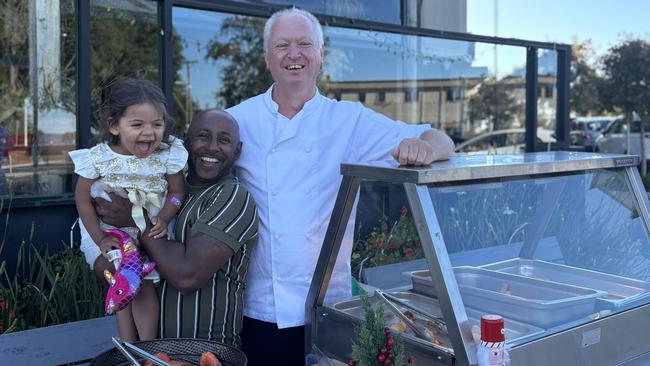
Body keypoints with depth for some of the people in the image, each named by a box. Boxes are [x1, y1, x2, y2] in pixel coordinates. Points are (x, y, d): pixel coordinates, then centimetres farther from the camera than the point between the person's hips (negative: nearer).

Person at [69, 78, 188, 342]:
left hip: (151, 232, 0)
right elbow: (83, 200, -9)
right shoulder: (98, 159, -19)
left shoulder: (168, 155, -17)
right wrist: (100, 239, -11)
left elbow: (176, 192, -6)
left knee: (144, 286, -2)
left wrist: (163, 219, -24)